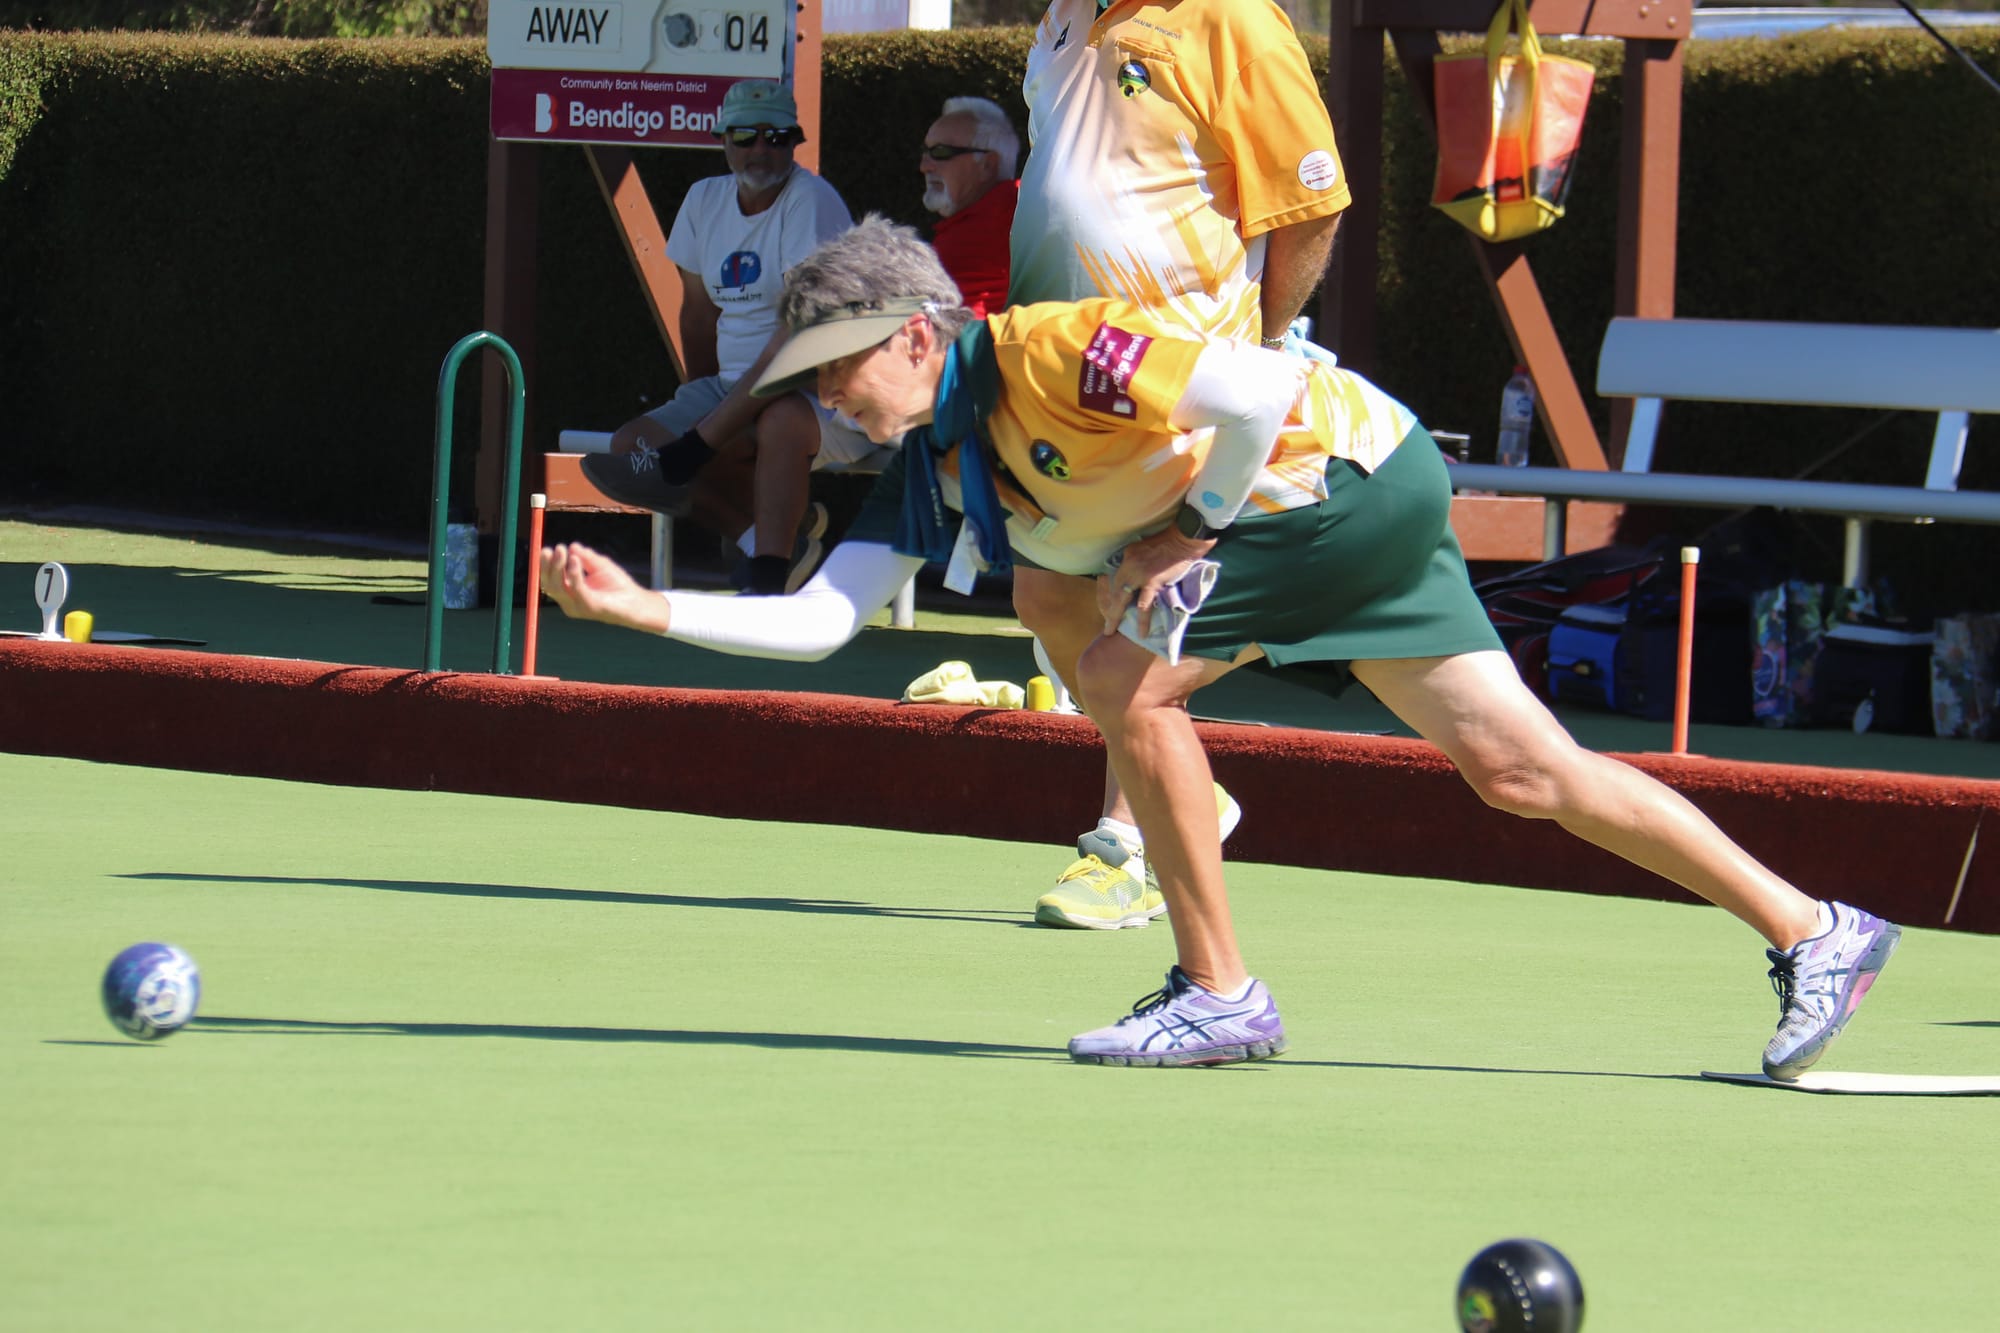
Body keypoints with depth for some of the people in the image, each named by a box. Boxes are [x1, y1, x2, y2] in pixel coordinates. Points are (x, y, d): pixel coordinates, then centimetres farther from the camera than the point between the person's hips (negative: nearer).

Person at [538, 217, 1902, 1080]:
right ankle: (1815, 931, 12)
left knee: (1128, 679, -17)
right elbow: (818, 619, 0)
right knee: (1525, 771, 6)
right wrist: (649, 609, -7)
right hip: (1374, 505, 9)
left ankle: (1220, 994, -8)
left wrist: (1191, 530, -18)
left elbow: (1257, 392, -28)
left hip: (1348, 465, -9)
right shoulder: (927, 477, 3)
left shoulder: (1044, 353, -24)